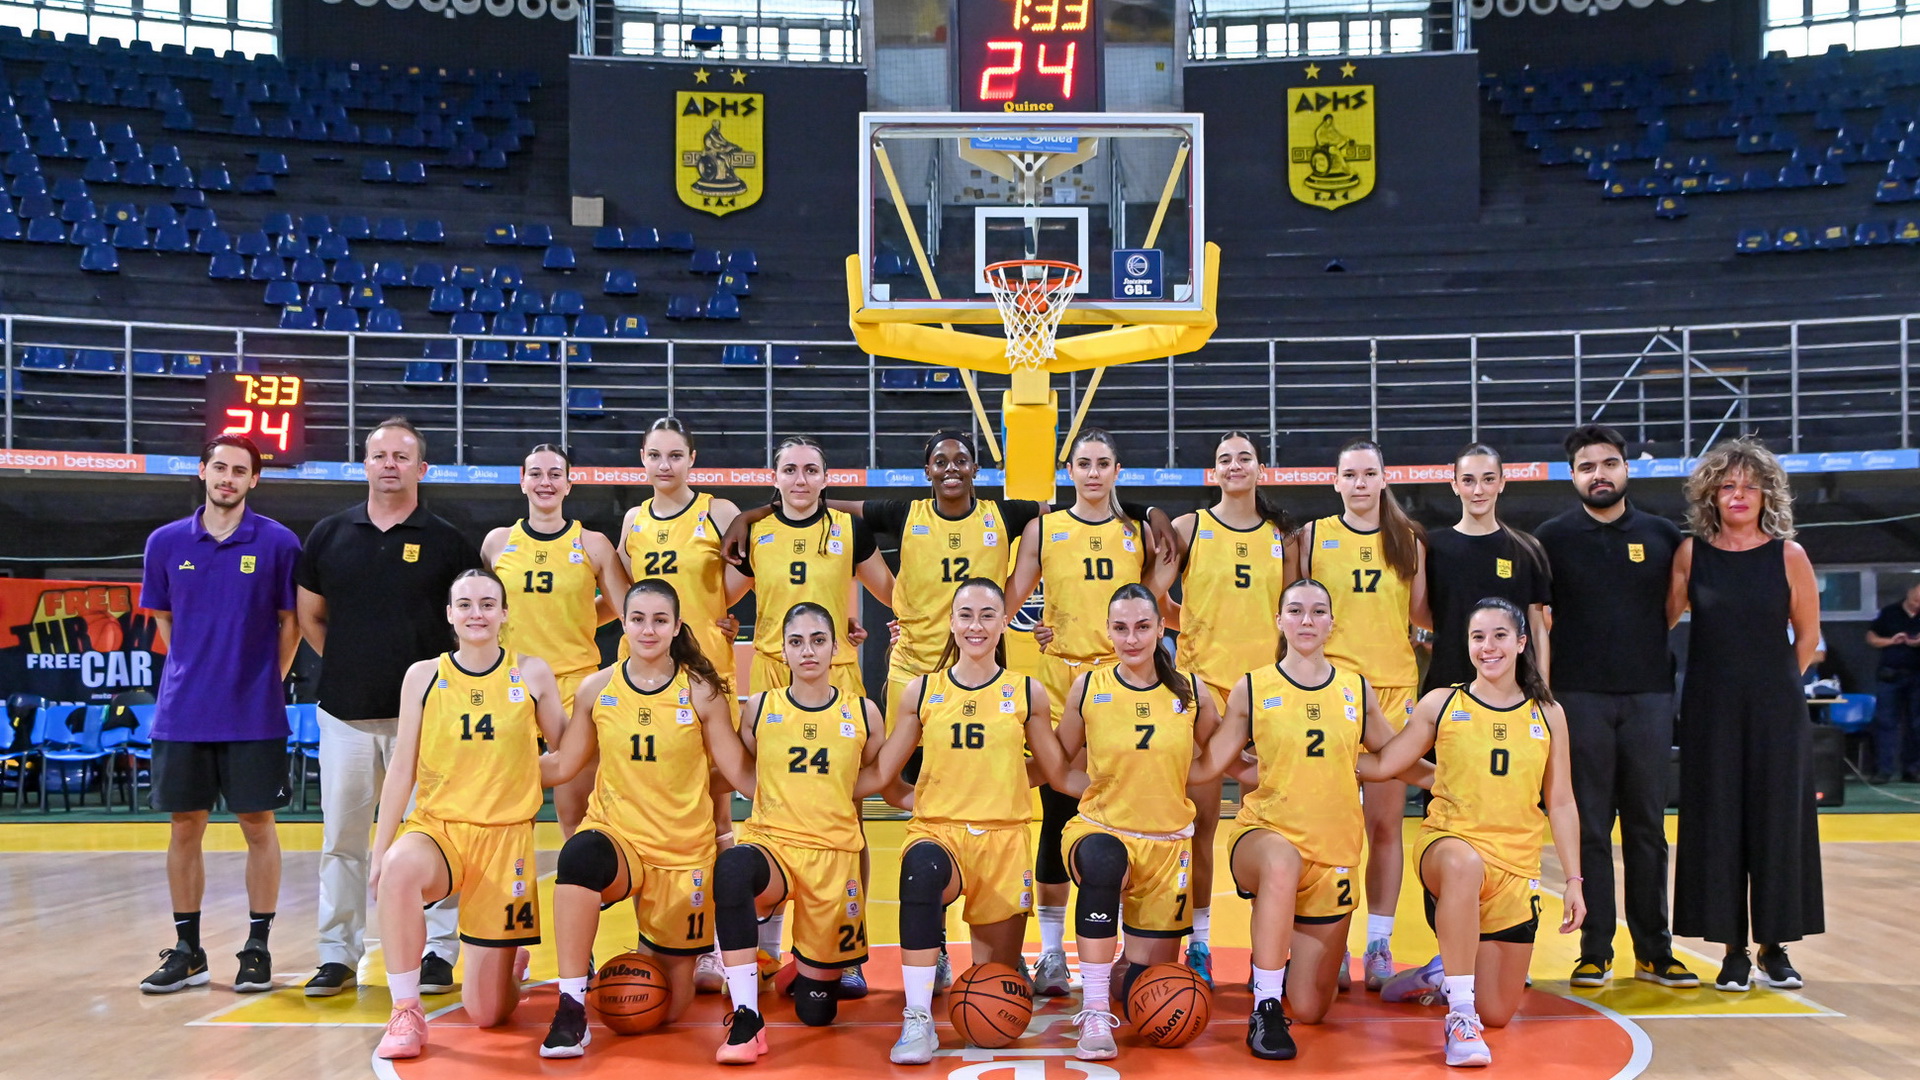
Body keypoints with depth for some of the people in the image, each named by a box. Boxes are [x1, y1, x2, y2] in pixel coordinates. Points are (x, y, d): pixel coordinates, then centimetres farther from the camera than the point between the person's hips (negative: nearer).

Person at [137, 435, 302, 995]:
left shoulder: (278, 543, -2)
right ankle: (187, 951, 19)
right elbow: (163, 619, 16)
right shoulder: (166, 543, 5)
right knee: (184, 827, 7)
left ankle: (258, 948, 14)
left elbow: (290, 622, 4)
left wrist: (269, 681, -1)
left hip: (254, 716, -2)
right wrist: (194, 673, 8)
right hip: (182, 714, 3)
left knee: (258, 826, 3)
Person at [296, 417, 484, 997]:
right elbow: (309, 616, 16)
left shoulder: (447, 541, 1)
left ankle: (439, 950, 11)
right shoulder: (330, 534, 7)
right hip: (346, 712, 2)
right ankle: (338, 953, 16)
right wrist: (351, 665, 10)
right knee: (341, 836, 6)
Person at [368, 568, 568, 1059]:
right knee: (398, 871, -39)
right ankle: (406, 1013, -20)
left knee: (486, 1013, -1)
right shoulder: (424, 676, 1)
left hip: (506, 836, 0)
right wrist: (379, 851, -1)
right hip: (436, 828, 1)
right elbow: (401, 770, 2)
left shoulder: (533, 674, 0)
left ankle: (509, 963, 38)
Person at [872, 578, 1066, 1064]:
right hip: (936, 830, -1)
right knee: (922, 870, -40)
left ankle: (1011, 964, 44)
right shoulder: (921, 691, 5)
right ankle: (918, 1021, -31)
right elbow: (879, 770, 9)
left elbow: (1058, 772, 13)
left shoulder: (1027, 693, 6)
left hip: (1003, 839, 1)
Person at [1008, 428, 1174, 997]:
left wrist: (1171, 560, 3)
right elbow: (1012, 596, 6)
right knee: (1058, 813, -2)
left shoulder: (1137, 533, 11)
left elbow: (1147, 598, 17)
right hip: (1061, 680, -1)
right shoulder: (1044, 529, 7)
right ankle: (1051, 950, 8)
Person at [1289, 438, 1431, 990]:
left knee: (1386, 823, 3)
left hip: (1395, 687, 2)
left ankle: (1379, 944, 11)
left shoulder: (1410, 541, 11)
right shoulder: (1311, 536, 5)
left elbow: (1422, 613, 15)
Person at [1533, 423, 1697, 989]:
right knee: (1591, 829, 2)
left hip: (1649, 694, 2)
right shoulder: (1552, 537, 3)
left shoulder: (1663, 535, 7)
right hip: (1581, 697, -2)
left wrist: (1640, 642, 7)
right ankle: (1595, 950, 8)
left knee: (1647, 827, 7)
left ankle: (1654, 951, 14)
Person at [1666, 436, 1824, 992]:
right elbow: (1665, 618, 6)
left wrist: (1776, 682, 10)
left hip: (1776, 711, 0)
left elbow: (1808, 633, 7)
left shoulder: (1788, 555, -2)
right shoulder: (1691, 553, 0)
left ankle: (1775, 945, 16)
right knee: (1717, 823, 2)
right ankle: (1733, 949, 12)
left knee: (1778, 821, 3)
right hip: (1711, 711, 0)